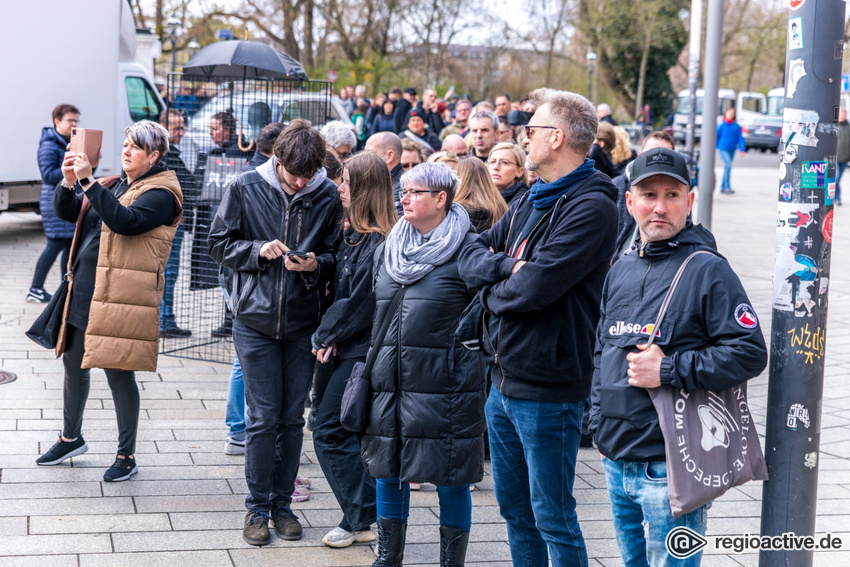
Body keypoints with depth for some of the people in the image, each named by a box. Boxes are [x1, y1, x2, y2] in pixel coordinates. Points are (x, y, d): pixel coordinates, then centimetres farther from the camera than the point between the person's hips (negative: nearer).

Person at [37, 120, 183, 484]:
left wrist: (87, 180, -26)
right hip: (84, 291, 9)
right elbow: (65, 212, 14)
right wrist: (69, 181, -6)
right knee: (74, 364, 19)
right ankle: (71, 438, 38)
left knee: (119, 372, -2)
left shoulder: (160, 193, -9)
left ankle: (126, 456, 12)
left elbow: (124, 221, -26)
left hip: (121, 299, -8)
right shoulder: (112, 185, 16)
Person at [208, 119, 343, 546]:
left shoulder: (328, 196, -3)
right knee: (263, 418, 1)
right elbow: (218, 244, 2)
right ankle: (258, 506, 16)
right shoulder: (246, 188, -5)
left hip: (302, 323, 2)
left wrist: (316, 264, -16)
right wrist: (258, 251, -14)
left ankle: (282, 503, 23)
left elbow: (335, 255, 6)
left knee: (292, 418, 9)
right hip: (256, 319, -1)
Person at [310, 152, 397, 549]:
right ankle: (364, 518, 22)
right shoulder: (356, 234, 11)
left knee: (330, 433, -4)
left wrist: (325, 335, -7)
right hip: (349, 348, 10)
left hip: (361, 352, -10)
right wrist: (330, 336, -1)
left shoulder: (376, 242, -20)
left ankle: (359, 520, 6)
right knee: (354, 433, 14)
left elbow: (358, 303, -20)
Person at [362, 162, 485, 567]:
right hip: (388, 380, 6)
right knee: (386, 471, 12)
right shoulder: (390, 247, 14)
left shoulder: (468, 250, -6)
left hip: (444, 383, -6)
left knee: (449, 478, 1)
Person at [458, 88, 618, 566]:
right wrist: (505, 265, -12)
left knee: (552, 518, 2)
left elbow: (535, 287, -24)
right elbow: (471, 258, 9)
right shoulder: (529, 202, 13)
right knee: (514, 509, 19)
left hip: (546, 389, -9)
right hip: (504, 379, 9)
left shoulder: (591, 206, -16)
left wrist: (493, 291, -4)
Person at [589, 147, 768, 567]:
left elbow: (750, 354, -16)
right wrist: (600, 424, 15)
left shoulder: (707, 270, -10)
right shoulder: (621, 271, 13)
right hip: (617, 463, 7)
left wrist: (668, 370, -20)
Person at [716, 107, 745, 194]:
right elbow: (716, 136, -1)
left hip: (732, 149, 5)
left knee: (727, 167, 12)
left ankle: (722, 187, 23)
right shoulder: (721, 125, -7)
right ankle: (727, 187, -17)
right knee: (728, 165, -19)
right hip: (722, 148, -4)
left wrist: (742, 149, -3)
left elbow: (740, 138, 4)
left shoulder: (736, 126, 2)